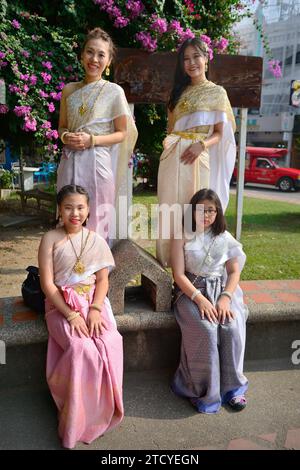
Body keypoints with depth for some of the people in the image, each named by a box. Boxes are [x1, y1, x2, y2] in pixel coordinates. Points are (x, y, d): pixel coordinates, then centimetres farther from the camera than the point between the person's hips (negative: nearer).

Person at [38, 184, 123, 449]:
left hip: (94, 301, 3)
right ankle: (77, 419, -5)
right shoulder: (51, 239, -4)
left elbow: (103, 280, 4)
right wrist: (71, 314, -17)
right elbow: (47, 284, -8)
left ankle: (102, 409, 2)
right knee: (82, 348, -28)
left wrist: (95, 309, -13)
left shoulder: (96, 240, 5)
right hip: (61, 304, -3)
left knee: (110, 343, -24)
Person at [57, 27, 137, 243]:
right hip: (70, 162, 4)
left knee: (96, 219, 2)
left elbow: (122, 133, -1)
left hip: (97, 162, -3)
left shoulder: (114, 91, -2)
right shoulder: (69, 90, 9)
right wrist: (65, 137, -6)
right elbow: (62, 126, 17)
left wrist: (92, 140, -14)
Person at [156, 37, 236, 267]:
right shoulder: (179, 92, 18)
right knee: (171, 207, 3)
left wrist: (202, 144, -19)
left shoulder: (217, 92, 5)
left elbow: (220, 133, -1)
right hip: (173, 158, 4)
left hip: (198, 159, -4)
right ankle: (168, 261, 12)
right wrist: (170, 142, 0)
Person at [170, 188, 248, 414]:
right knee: (205, 330, -28)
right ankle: (204, 390, -11)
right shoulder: (183, 237, 0)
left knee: (233, 327, -24)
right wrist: (200, 299, -20)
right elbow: (179, 274, -7)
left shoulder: (225, 238, 8)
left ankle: (231, 386, -4)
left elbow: (234, 271, 5)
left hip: (223, 289, 3)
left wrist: (225, 297, -13)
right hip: (192, 290, -2)